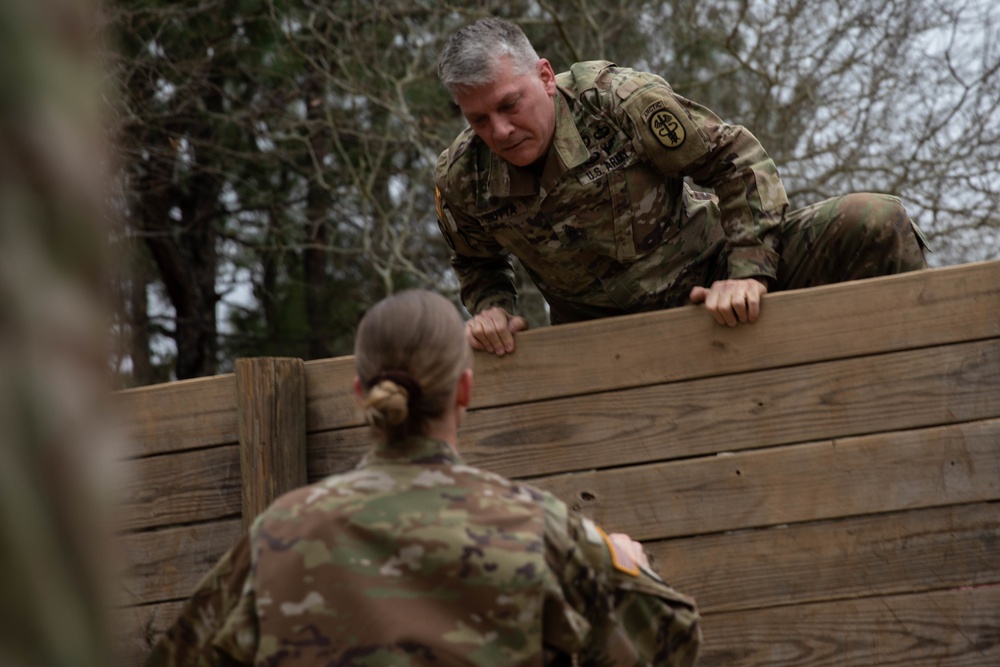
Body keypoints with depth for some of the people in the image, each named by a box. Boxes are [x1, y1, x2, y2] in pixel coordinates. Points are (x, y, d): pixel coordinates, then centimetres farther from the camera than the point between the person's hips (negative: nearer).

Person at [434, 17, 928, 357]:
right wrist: (490, 306, -10)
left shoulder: (619, 99, -22)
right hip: (607, 333, 2)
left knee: (878, 226, -18)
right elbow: (477, 262, 13)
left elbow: (736, 160, -13)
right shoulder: (458, 181, -11)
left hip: (710, 274, -2)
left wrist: (749, 271, -22)